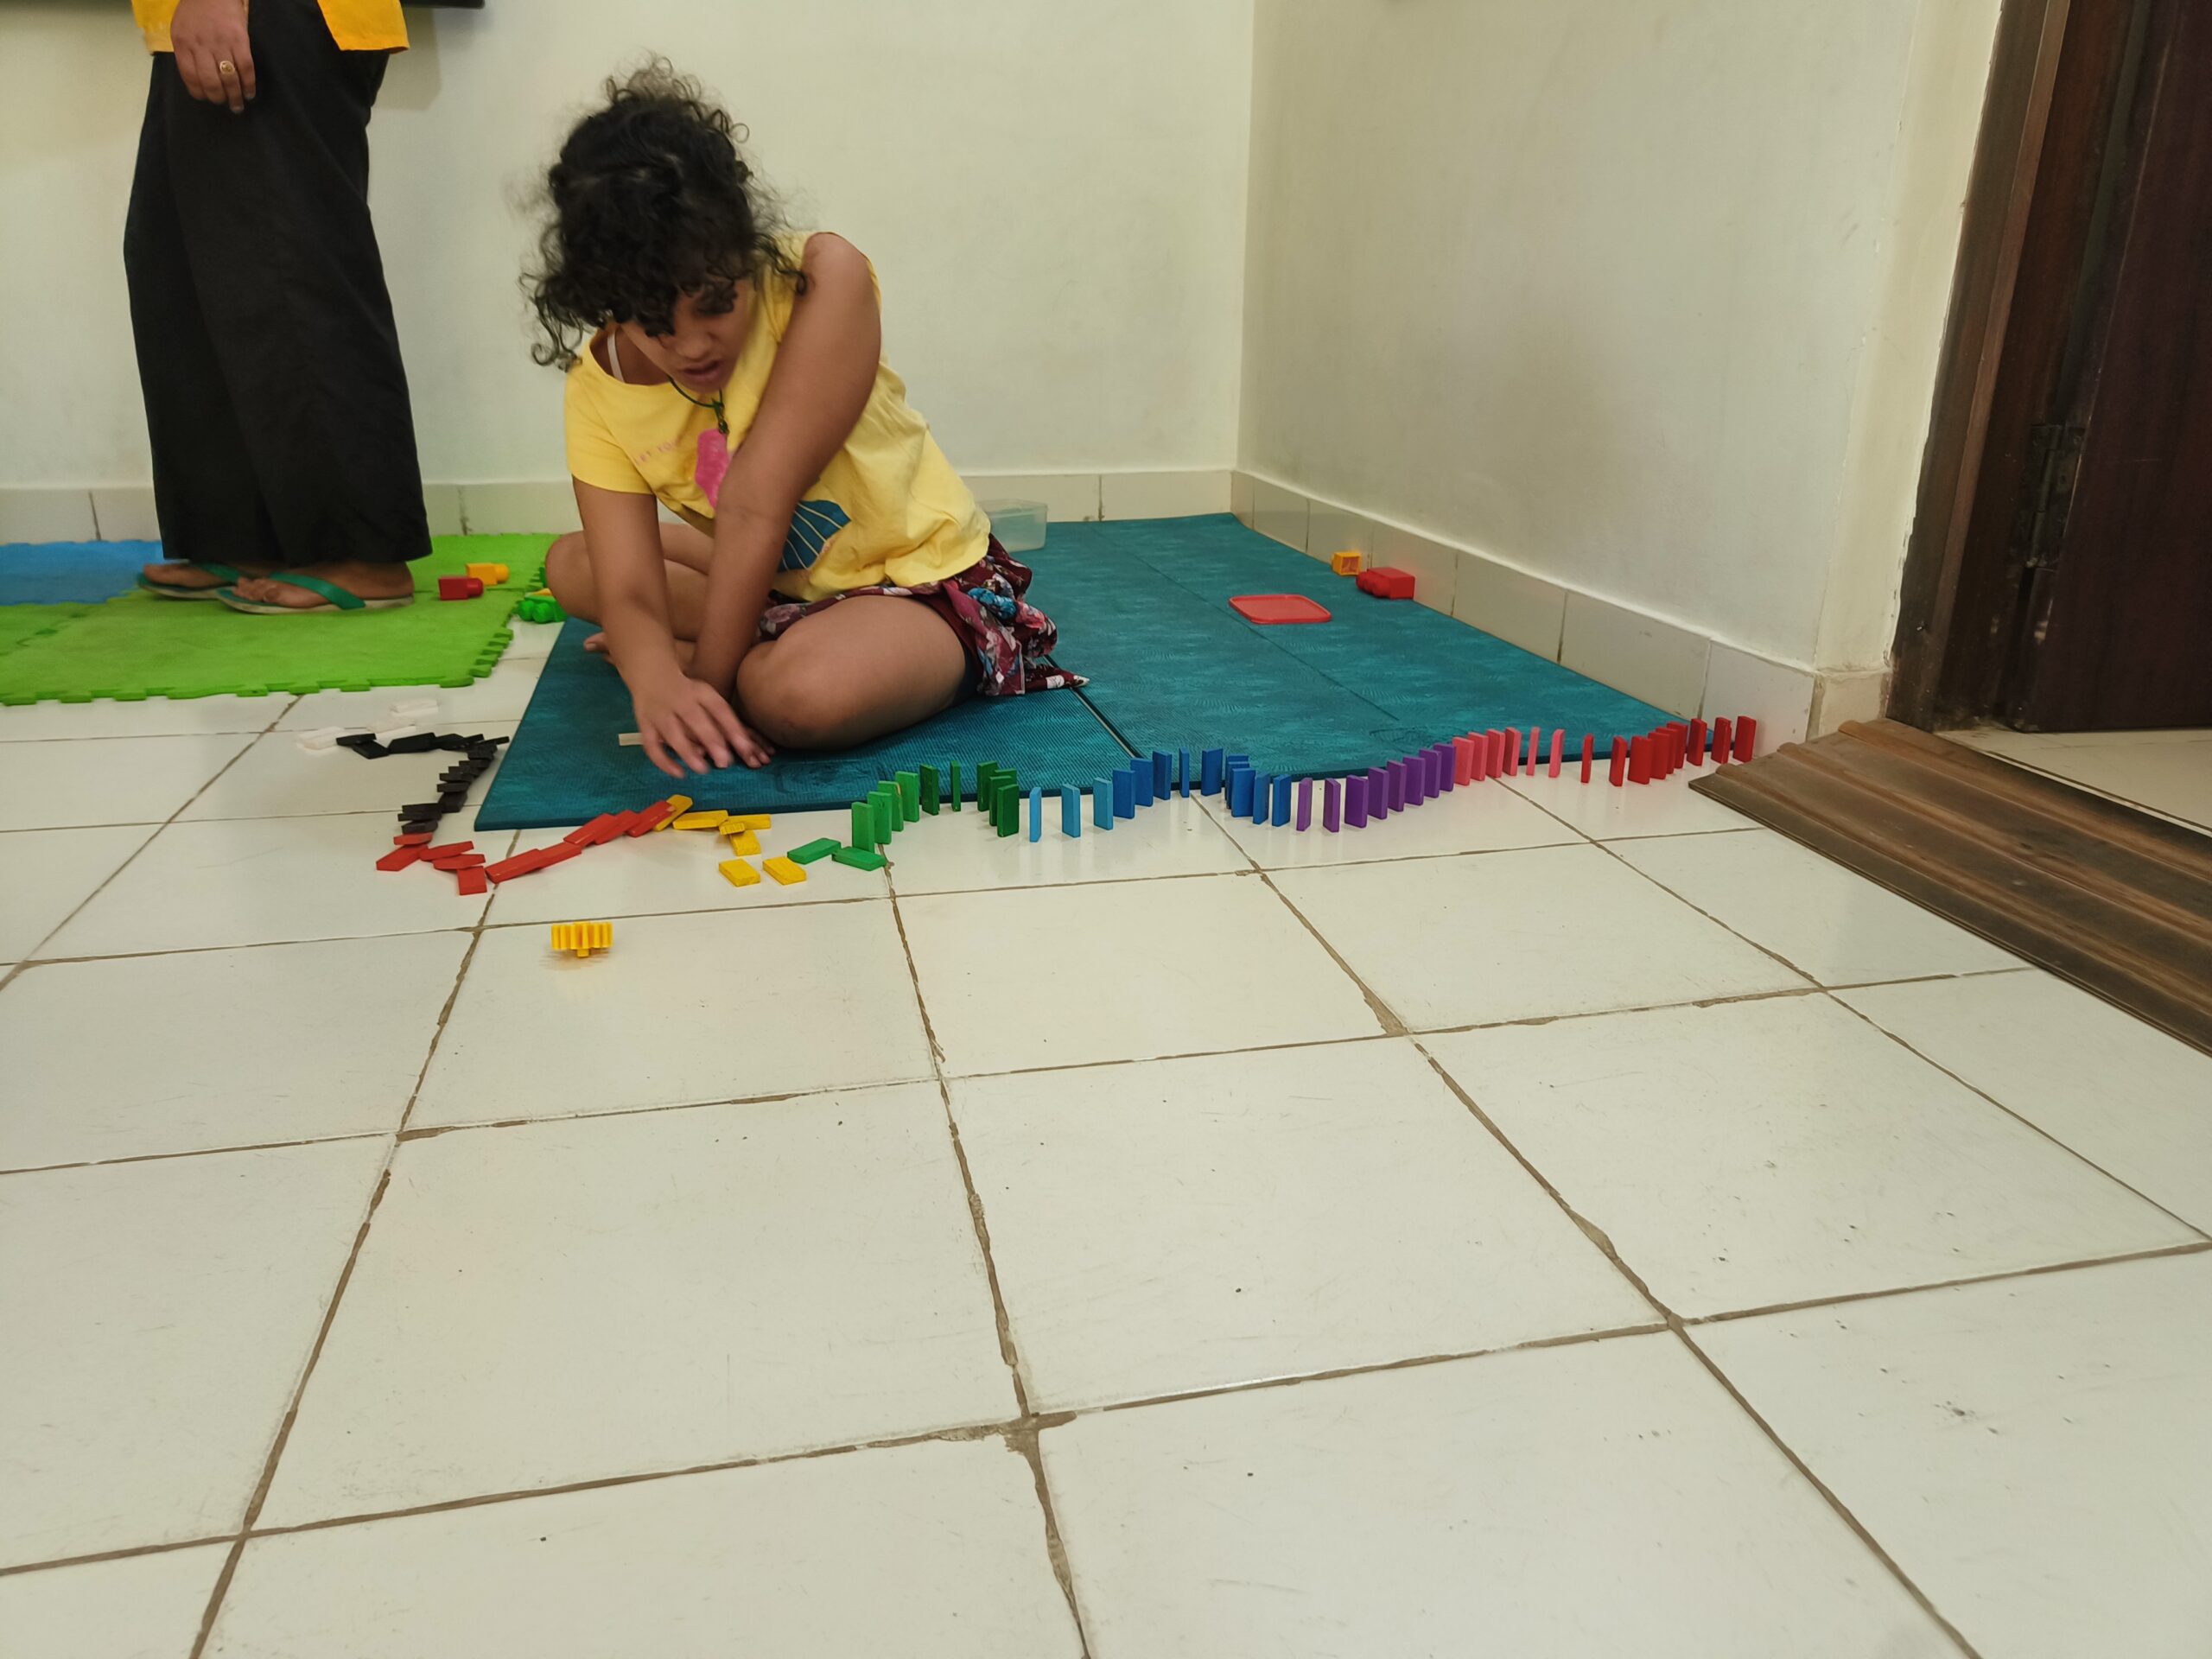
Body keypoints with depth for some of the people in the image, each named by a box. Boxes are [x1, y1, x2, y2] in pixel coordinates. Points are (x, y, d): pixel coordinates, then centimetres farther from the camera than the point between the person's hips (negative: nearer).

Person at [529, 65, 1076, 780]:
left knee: (800, 691, -37)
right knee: (571, 564, 9)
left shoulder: (822, 279, -25)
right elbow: (629, 593, -19)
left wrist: (709, 681, -27)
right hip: (781, 581, 7)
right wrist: (660, 683, -43)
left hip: (927, 579, -6)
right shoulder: (598, 390, -11)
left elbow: (755, 508, -28)